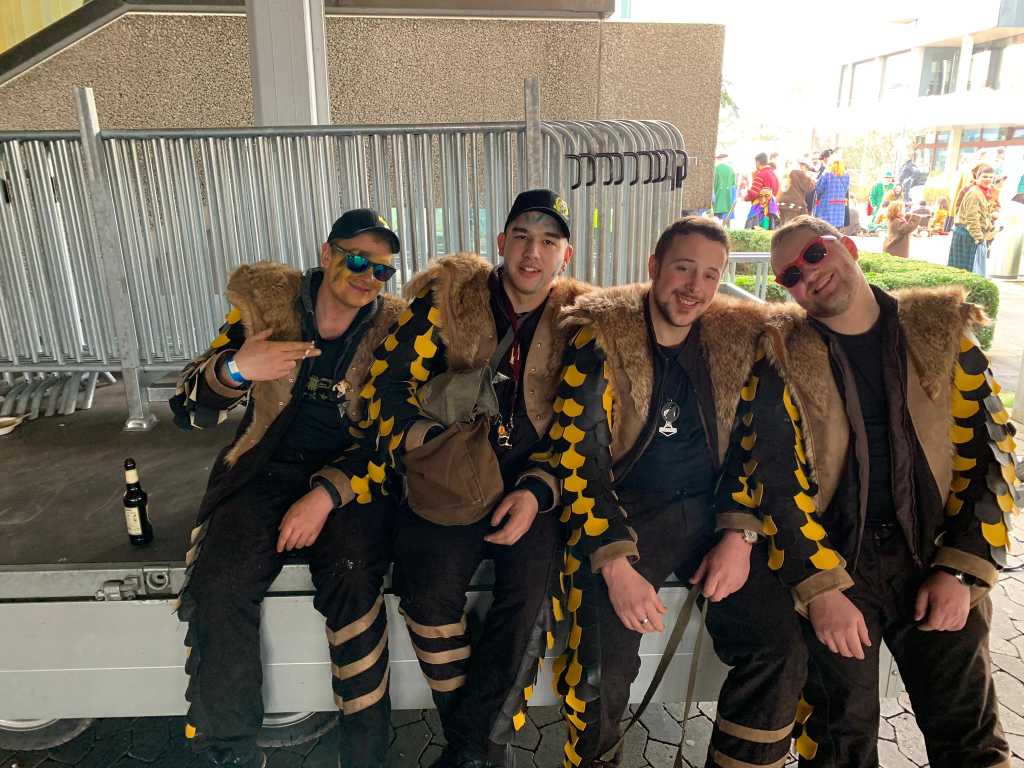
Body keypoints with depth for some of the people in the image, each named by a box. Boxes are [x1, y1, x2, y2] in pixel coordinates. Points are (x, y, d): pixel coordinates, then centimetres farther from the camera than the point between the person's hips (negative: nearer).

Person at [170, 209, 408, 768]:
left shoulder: (394, 330, -2)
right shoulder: (264, 303, 0)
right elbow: (188, 410, 2)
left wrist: (328, 493, -18)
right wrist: (235, 368, -20)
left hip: (352, 474, -1)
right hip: (268, 467, 2)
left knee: (353, 580, -28)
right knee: (219, 586, -23)